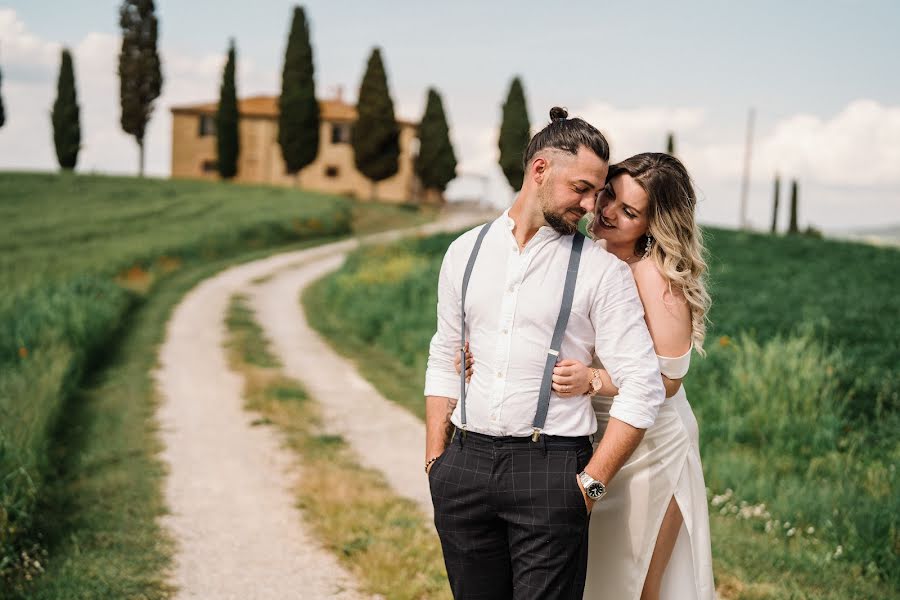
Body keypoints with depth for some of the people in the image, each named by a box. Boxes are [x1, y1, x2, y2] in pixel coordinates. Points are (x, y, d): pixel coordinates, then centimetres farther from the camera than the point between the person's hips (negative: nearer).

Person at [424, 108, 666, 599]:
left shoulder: (602, 270, -1)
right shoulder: (466, 251, 10)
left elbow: (643, 388, -5)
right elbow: (444, 361, 14)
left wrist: (592, 482, -8)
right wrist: (435, 459, 7)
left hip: (551, 467, -3)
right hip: (465, 464, 3)